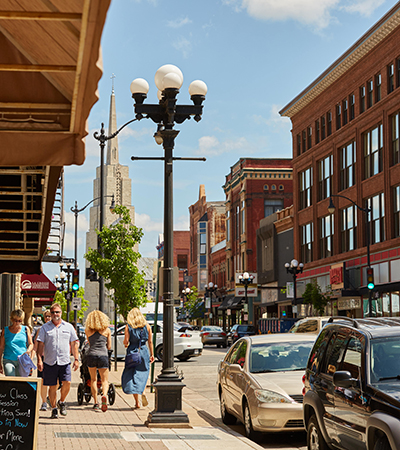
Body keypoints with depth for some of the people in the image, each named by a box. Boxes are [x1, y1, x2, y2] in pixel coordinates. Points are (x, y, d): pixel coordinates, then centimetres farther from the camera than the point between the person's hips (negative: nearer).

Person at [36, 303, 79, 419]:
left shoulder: (68, 327, 9)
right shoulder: (45, 328, 6)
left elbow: (74, 344, 12)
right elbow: (40, 344, 3)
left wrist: (76, 359, 5)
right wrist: (39, 360, -6)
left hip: (64, 361, 0)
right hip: (50, 362, 0)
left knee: (67, 383, -12)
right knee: (52, 386, 2)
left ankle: (62, 402, 14)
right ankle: (54, 408, 15)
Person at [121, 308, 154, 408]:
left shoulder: (128, 326, -3)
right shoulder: (147, 326, 3)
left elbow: (126, 341, -8)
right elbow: (150, 341, 4)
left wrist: (125, 343, 15)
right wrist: (152, 354, 9)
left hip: (132, 351, -2)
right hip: (144, 351, 2)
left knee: (131, 375, 5)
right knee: (143, 374, 15)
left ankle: (137, 402, 2)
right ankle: (142, 393, -11)